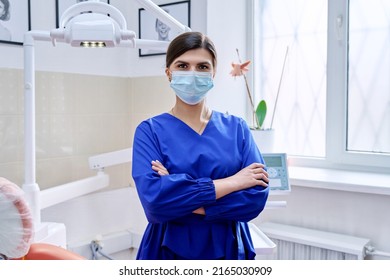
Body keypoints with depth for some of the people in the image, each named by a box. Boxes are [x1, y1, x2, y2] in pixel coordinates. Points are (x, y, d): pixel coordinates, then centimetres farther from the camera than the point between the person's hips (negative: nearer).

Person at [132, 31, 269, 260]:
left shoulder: (236, 128, -2)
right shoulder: (150, 130, -7)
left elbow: (257, 195, -12)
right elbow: (153, 200, -21)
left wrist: (183, 202, -19)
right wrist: (230, 183, -18)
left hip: (228, 250, 2)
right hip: (171, 252, -1)